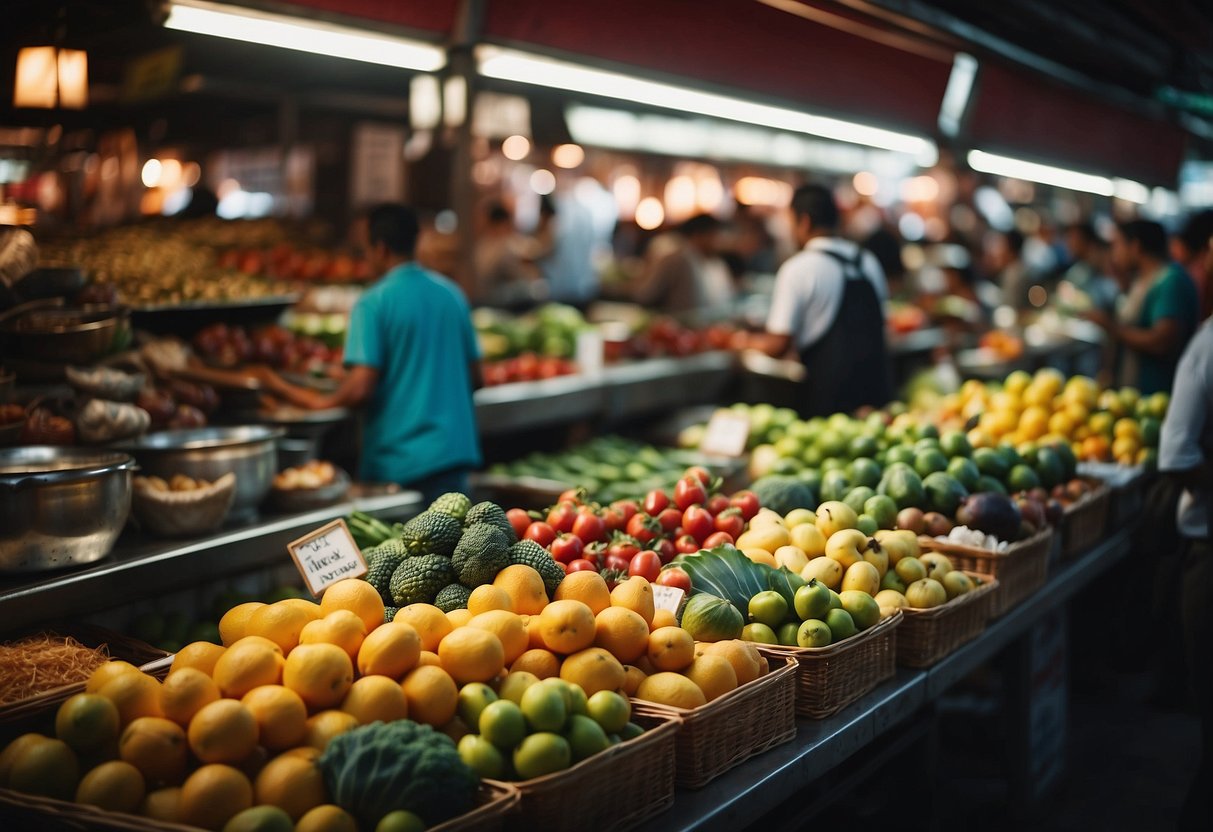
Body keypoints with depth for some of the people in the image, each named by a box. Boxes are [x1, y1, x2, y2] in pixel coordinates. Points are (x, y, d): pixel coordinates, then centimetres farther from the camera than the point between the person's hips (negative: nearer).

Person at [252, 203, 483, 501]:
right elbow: (474, 377, 12)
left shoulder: (373, 303, -10)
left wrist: (315, 402, 0)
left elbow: (360, 389, -16)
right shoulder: (452, 294, 7)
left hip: (399, 461, -4)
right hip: (454, 451, 5)